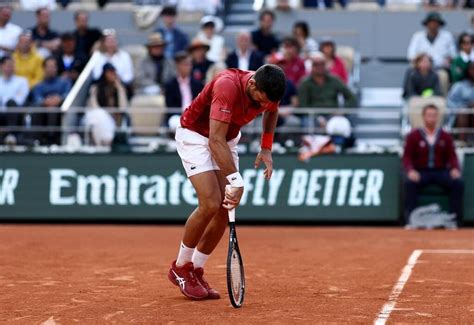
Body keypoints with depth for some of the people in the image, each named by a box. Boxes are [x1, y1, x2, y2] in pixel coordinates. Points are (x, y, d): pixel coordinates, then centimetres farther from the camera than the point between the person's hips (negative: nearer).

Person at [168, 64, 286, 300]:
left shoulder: (267, 91, -15)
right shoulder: (227, 87, -36)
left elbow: (271, 112, 13)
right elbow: (215, 140, -41)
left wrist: (266, 149, 3)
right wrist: (236, 179, -47)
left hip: (228, 140, 7)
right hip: (195, 136, -7)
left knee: (226, 209, -4)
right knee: (210, 204, -19)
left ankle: (196, 271, 11)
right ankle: (180, 268, 0)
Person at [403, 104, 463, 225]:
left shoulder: (446, 137, 12)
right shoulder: (413, 136, 7)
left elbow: (452, 156, 7)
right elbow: (407, 157, 2)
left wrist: (455, 169, -15)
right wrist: (410, 170, -19)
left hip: (441, 171, 2)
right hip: (420, 172, -2)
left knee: (457, 183, -27)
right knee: (410, 183, -34)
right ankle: (410, 218, -32)